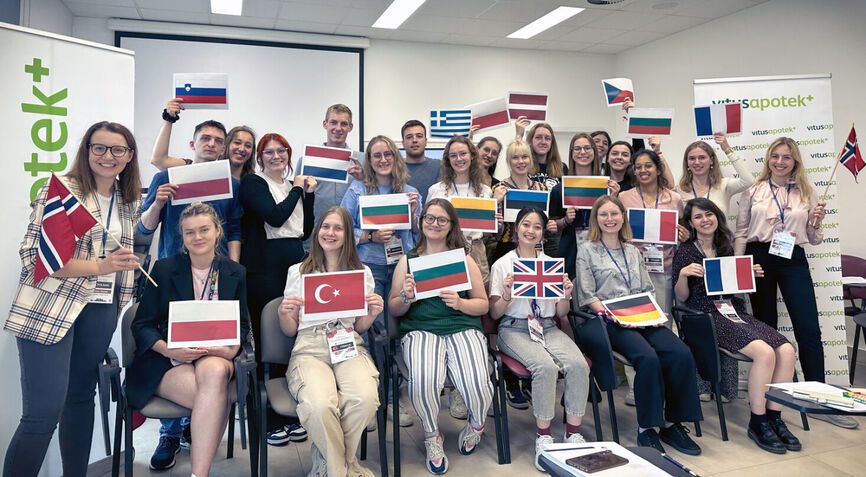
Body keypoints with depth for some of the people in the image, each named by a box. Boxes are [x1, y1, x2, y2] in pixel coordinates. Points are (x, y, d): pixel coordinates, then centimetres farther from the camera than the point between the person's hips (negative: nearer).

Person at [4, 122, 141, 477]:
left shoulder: (130, 201, 10)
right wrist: (98, 266, -23)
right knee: (42, 414, -8)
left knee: (82, 397, 16)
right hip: (48, 310, -6)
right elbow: (34, 255, -15)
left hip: (100, 311, 6)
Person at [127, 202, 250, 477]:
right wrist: (169, 349, -16)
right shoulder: (164, 269, 4)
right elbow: (141, 325, 3)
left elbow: (243, 325, 12)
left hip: (216, 357, 2)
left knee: (214, 372, -38)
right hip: (164, 361, -1)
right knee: (217, 399, -34)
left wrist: (232, 348, -11)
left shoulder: (236, 273, 10)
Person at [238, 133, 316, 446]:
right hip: (264, 269, -5)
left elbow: (306, 230, 14)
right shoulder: (252, 183, 1)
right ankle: (269, 419, 8)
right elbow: (274, 216, -16)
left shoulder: (295, 185, 18)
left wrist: (309, 195, 6)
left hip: (295, 266, 6)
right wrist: (297, 191, -2)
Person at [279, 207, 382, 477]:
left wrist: (372, 315, -5)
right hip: (309, 349, -1)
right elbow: (289, 331, 13)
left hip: (349, 346, 1)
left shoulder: (362, 273, 15)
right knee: (319, 405, -35)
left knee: (365, 399, -32)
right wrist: (283, 313, -9)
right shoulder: (298, 272, 12)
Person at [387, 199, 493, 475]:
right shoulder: (408, 261, 12)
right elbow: (393, 310, 13)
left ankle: (476, 425, 15)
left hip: (463, 328, 1)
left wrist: (460, 303, -9)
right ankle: (432, 436, 3)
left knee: (476, 384, -26)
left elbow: (483, 305, 11)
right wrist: (406, 298, -9)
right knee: (423, 383, -32)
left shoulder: (464, 260, 12)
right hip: (420, 330, 0)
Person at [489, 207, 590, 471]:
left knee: (578, 365, -25)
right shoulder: (502, 264, 4)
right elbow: (494, 314, 1)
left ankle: (573, 433, -10)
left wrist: (566, 295, -8)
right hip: (515, 329, -3)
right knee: (546, 367, -32)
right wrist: (506, 296, -19)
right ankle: (543, 436, -16)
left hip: (548, 328, 3)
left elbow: (560, 314, 13)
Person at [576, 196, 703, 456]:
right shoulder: (587, 250, 7)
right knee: (648, 357, -33)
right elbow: (587, 297, -1)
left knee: (682, 354, -22)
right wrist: (615, 315, -15)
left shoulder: (633, 251, 23)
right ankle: (646, 429, -18)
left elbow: (648, 291, 20)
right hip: (611, 322, -5)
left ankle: (672, 423, -8)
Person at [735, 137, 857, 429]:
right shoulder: (753, 191, 5)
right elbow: (740, 233, 6)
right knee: (765, 328, 9)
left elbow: (814, 240, 12)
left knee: (809, 329, -6)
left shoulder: (806, 193, 9)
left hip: (794, 262, 1)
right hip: (759, 258, 0)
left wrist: (816, 222, -8)